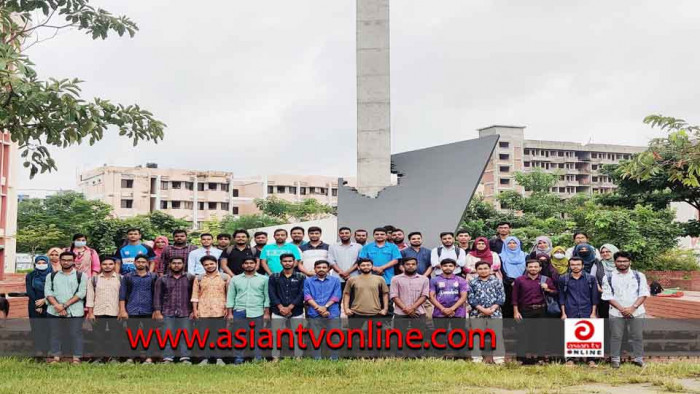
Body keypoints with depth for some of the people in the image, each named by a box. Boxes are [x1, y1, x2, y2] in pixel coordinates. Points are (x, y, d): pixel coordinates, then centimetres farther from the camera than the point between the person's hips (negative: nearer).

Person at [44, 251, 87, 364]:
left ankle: (76, 358, 4)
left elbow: (81, 293, -5)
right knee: (55, 334, 5)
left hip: (75, 312, -2)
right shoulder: (52, 276, 13)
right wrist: (57, 305, -13)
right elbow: (48, 292, 4)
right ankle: (56, 357, 14)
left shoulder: (81, 276, 5)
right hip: (54, 311, 3)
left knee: (76, 334, -2)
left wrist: (65, 305, -12)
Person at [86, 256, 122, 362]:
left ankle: (113, 357, 8)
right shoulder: (94, 279, 8)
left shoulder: (120, 279, 5)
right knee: (99, 335, 4)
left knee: (114, 335, 1)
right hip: (98, 312, 1)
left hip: (115, 313, -1)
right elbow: (90, 297, 7)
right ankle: (99, 357, 10)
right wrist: (90, 313, 0)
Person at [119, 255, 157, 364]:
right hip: (132, 311, 0)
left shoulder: (153, 277, 9)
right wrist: (122, 310, -2)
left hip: (148, 311, 0)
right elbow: (122, 295, 7)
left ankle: (148, 357, 2)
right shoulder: (127, 277, 10)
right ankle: (130, 358, 4)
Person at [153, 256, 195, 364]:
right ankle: (167, 359, 0)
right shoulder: (162, 279, 10)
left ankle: (185, 358, 0)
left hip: (185, 313, 0)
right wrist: (157, 312, -1)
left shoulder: (190, 278, 7)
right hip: (168, 313, 1)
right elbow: (157, 296, 7)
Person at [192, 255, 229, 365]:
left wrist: (228, 308, -2)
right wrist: (195, 309, 1)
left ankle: (219, 358, 6)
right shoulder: (199, 278, 10)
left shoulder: (225, 277, 6)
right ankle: (205, 358, 8)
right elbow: (195, 295, 9)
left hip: (220, 312, -1)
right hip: (203, 312, 2)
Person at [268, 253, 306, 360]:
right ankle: (275, 358, 5)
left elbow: (301, 294, -3)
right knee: (276, 336, 0)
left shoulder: (301, 277, 6)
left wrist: (289, 307, -11)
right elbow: (272, 293, 0)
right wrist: (281, 307, -12)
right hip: (278, 312, 1)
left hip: (296, 312, 0)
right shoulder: (273, 277, 9)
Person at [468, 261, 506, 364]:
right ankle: (477, 358, 4)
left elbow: (501, 297, 1)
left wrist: (492, 308, -12)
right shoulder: (472, 283, 8)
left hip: (495, 313, 0)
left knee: (497, 335, -2)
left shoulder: (497, 281, 7)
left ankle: (499, 358, 1)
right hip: (477, 313, 0)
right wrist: (482, 309, -12)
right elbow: (471, 298, 0)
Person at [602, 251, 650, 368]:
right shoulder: (608, 277, 4)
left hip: (637, 312, 0)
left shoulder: (639, 276, 6)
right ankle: (615, 359, 9)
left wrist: (632, 308, -12)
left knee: (636, 336, 3)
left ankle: (639, 358, 12)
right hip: (616, 312, 0)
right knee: (616, 336, 2)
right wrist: (621, 308, -12)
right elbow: (608, 296, -1)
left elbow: (643, 294, 0)